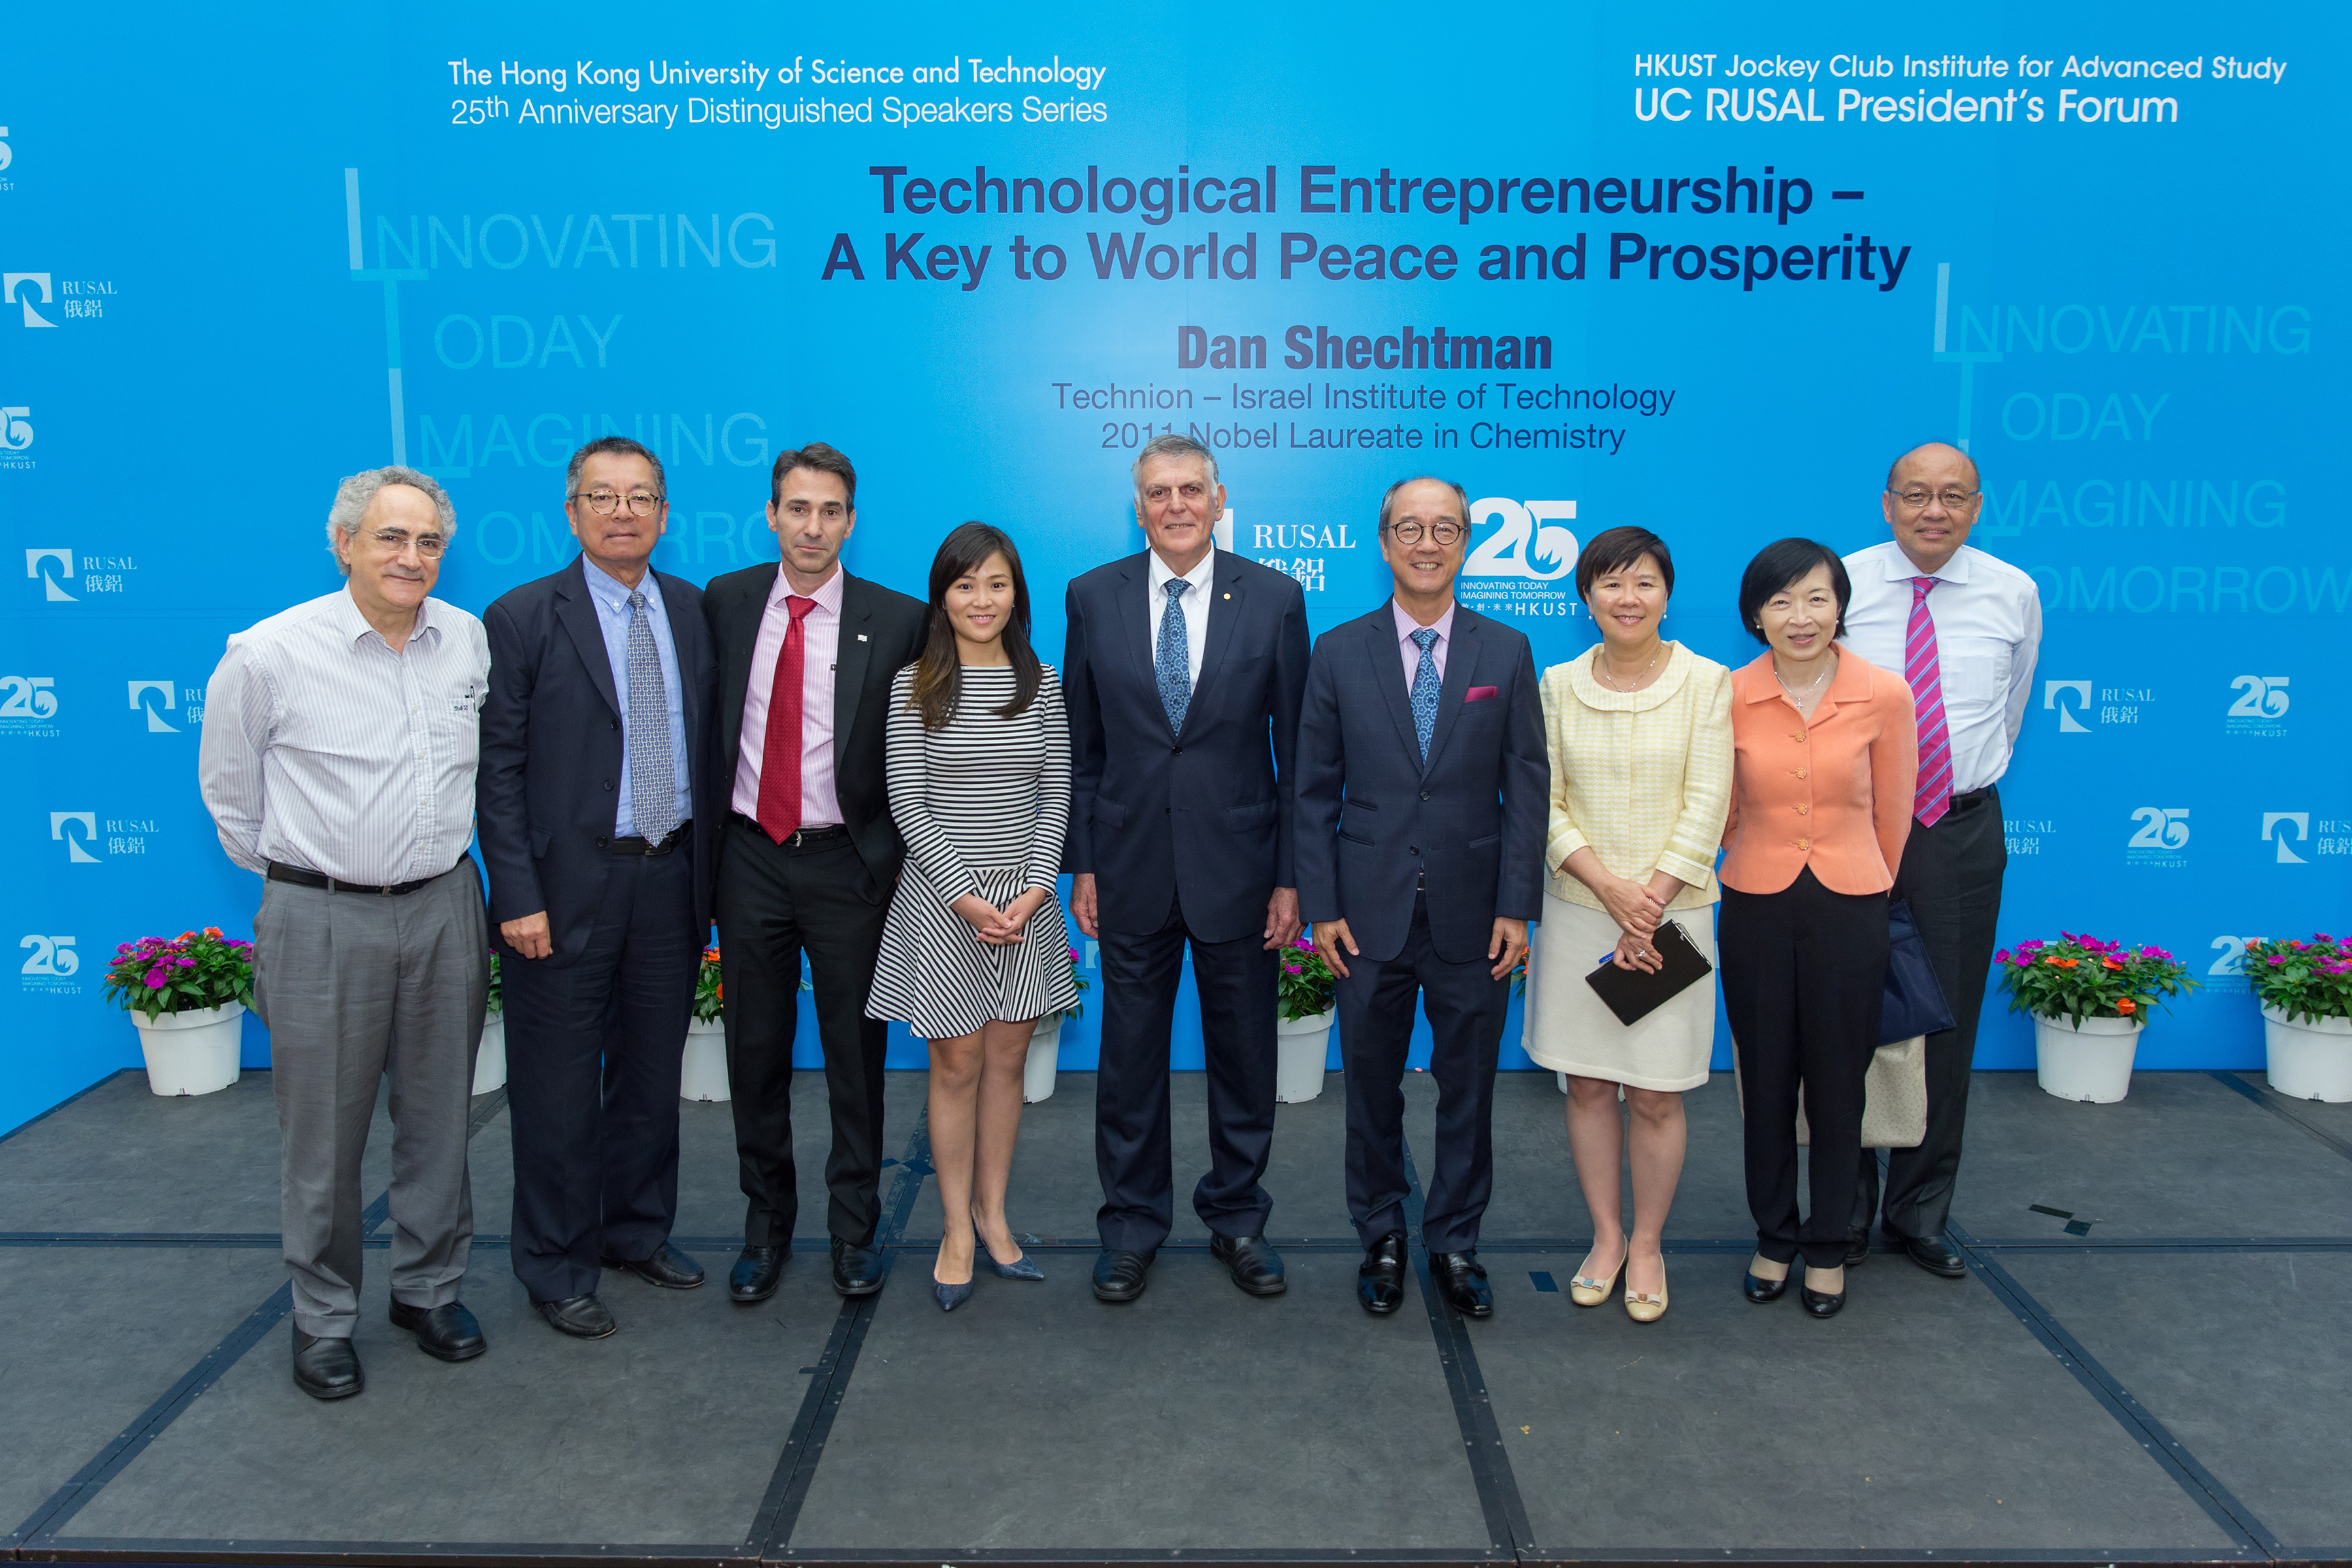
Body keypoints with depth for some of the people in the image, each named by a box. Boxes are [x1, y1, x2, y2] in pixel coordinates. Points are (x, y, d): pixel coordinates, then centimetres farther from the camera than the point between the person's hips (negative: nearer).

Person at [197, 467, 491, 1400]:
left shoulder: (470, 640, 1)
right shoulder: (269, 654, -10)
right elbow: (228, 787, 4)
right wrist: (293, 870, 10)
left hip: (445, 910, 4)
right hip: (322, 921, -3)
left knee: (439, 1119, 14)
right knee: (323, 1135, 7)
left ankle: (429, 1289, 32)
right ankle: (322, 1321, 25)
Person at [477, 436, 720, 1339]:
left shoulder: (692, 611, 7)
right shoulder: (524, 618, -6)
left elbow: (706, 747, 9)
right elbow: (499, 771, -9)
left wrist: (709, 868, 6)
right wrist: (518, 896, -14)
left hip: (671, 878, 5)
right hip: (568, 889, -4)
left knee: (652, 1074, 17)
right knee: (560, 1093, 7)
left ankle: (637, 1231, 35)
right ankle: (558, 1267, 23)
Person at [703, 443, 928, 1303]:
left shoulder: (898, 620, -5)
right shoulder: (726, 602, 3)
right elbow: (708, 718, 10)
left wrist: (894, 854, -5)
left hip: (846, 862, -2)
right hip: (750, 854, 2)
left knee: (856, 1052, 8)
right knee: (756, 1049, 12)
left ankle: (854, 1228, 25)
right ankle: (766, 1224, 29)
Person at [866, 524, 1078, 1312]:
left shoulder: (1042, 685, 4)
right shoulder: (914, 686, -3)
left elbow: (1055, 798, 4)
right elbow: (907, 805, -7)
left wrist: (1036, 886, -9)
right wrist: (965, 896, -13)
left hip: (1026, 895, 3)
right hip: (943, 896, -2)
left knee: (1007, 1058, 10)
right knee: (957, 1064, 5)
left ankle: (992, 1211, 25)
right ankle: (958, 1228, 18)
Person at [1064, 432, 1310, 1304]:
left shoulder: (1274, 599, -3)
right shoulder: (1093, 599, 1)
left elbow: (1297, 748, -1)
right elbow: (1081, 746, 5)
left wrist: (1291, 874, -3)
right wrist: (1082, 863, 2)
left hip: (1237, 864, 0)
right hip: (1131, 868, 1)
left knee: (1244, 1053, 12)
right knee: (1130, 1056, 10)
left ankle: (1237, 1217, 31)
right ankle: (1133, 1224, 28)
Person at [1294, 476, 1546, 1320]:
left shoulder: (1507, 652, 2)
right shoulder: (1339, 653, 1)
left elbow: (1526, 788, 0)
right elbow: (1315, 791, 1)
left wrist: (1517, 908, -5)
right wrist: (1321, 907, -4)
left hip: (1472, 916, 0)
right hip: (1371, 913, 0)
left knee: (1468, 1088, 10)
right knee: (1373, 1086, 11)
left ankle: (1455, 1242, 28)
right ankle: (1381, 1239, 29)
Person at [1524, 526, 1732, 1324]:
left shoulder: (1707, 682, -3)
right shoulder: (1559, 684, 3)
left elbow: (1706, 809, -7)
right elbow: (1544, 805, 0)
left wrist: (1649, 907, -12)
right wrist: (1610, 887, -13)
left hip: (1671, 911, -2)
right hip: (1579, 909, 2)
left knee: (1656, 1095, 3)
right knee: (1587, 1083, 9)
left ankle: (1647, 1244, 22)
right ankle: (1606, 1236, 26)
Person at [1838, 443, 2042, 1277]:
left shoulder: (2014, 593, 2)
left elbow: (2010, 707, 17)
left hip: (1962, 832, 2)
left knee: (1946, 1027, 9)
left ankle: (1920, 1216, 25)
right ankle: (1845, 1209, 22)